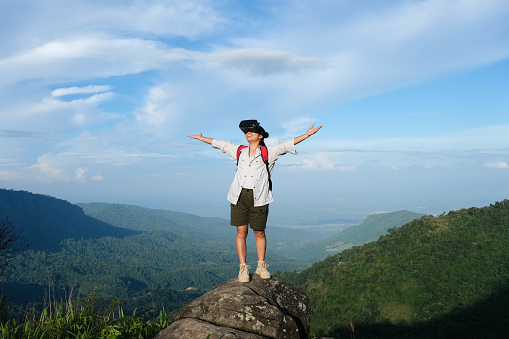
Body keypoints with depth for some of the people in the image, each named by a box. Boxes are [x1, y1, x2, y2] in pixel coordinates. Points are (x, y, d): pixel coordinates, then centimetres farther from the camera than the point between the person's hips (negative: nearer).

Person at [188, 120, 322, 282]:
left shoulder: (268, 152, 5)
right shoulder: (239, 151, 14)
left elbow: (286, 145, -2)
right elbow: (220, 144, 23)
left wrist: (307, 135, -10)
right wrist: (201, 138, 31)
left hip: (258, 198, -2)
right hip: (239, 197, 2)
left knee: (259, 233, 6)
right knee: (241, 232, 0)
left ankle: (261, 266, 22)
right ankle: (243, 268, 8)